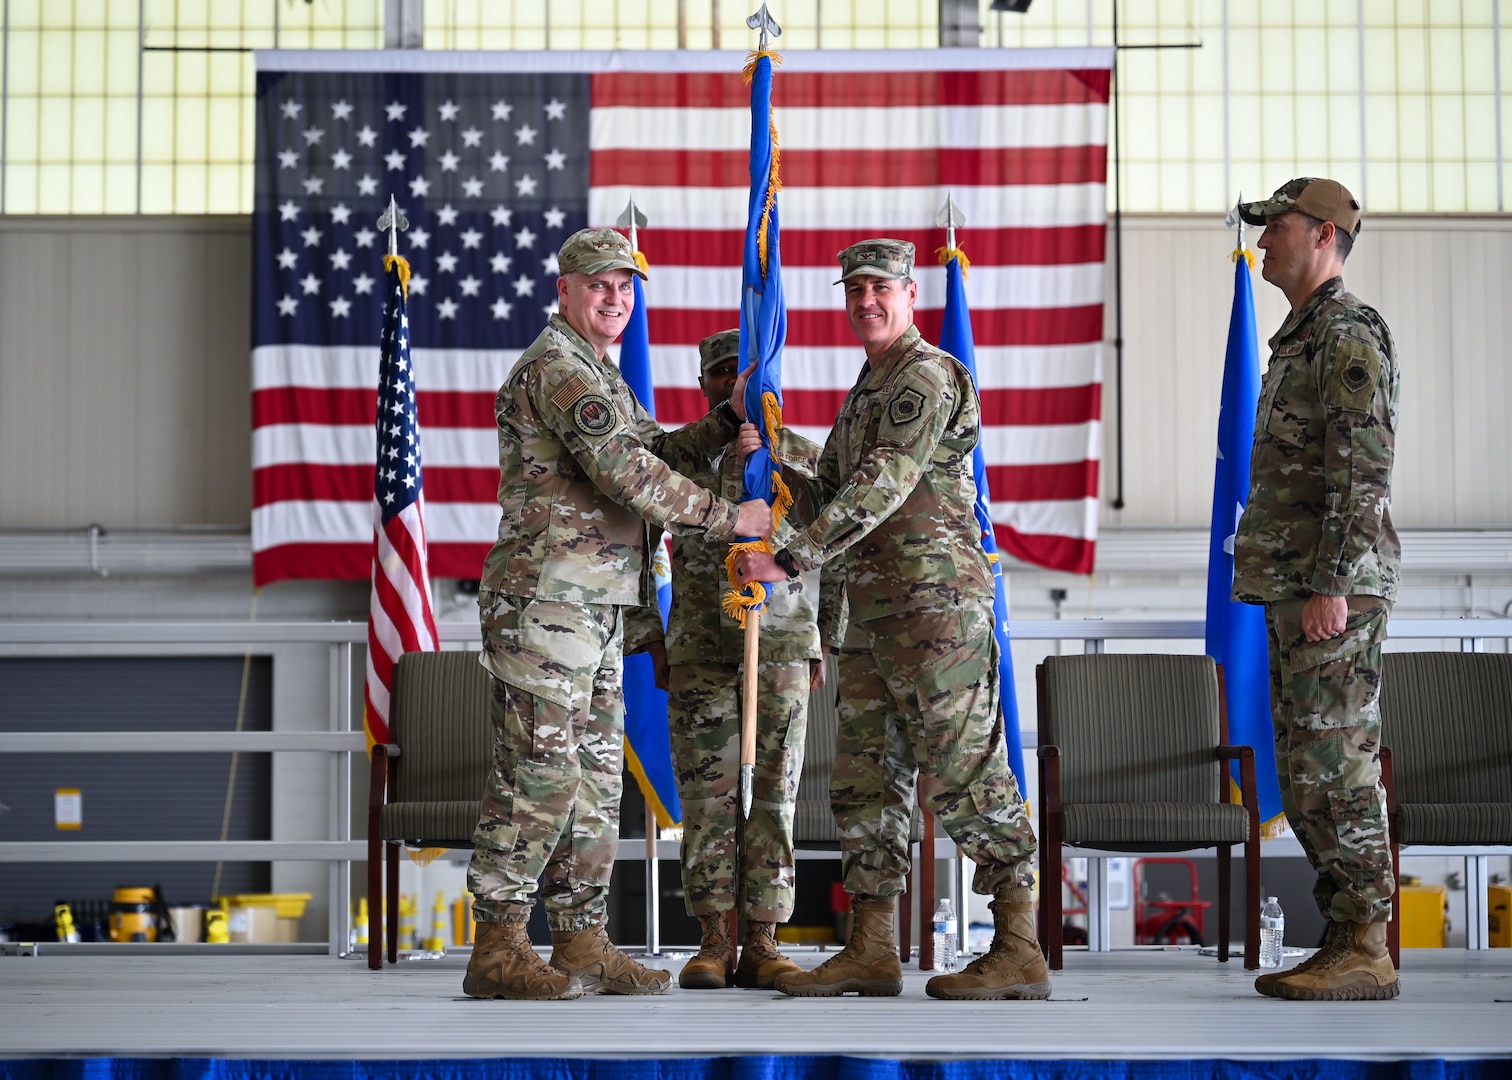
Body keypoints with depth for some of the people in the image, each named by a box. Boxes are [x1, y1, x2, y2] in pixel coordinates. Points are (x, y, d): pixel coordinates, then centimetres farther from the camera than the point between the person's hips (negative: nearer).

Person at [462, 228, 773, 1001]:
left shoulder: (600, 375, 23)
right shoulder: (555, 366, -11)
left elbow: (654, 449, 20)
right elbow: (625, 473, -19)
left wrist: (727, 422, 5)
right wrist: (728, 519, -15)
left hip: (594, 611, 10)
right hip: (543, 601, -10)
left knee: (595, 779, 10)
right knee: (539, 775, -10)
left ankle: (581, 944, 14)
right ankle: (498, 949, -6)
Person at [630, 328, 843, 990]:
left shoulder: (804, 458, 8)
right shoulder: (676, 459, 9)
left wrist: (826, 646, 5)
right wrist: (653, 644, 7)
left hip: (783, 645, 0)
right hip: (699, 649, 0)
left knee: (775, 794, -1)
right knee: (706, 794, -2)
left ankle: (763, 945, 2)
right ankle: (712, 943, 3)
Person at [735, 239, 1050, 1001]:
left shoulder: (925, 375, -9)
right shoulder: (867, 391, 22)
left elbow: (883, 487, -20)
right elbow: (837, 491, 27)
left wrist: (790, 560, -23)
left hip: (935, 602, -10)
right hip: (874, 612, 10)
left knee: (962, 773, -10)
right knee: (865, 777, 8)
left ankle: (1020, 948, -6)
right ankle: (870, 950, 12)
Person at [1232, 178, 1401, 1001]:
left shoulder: (1350, 335, -10)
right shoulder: (1302, 342, 22)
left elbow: (1365, 470, -18)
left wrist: (1332, 586, -24)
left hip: (1335, 593, -10)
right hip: (1294, 593, 10)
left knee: (1337, 766, -10)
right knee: (1307, 776, 9)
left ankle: (1365, 954, -7)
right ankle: (1346, 943, 12)